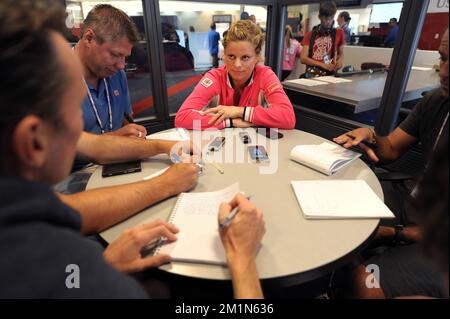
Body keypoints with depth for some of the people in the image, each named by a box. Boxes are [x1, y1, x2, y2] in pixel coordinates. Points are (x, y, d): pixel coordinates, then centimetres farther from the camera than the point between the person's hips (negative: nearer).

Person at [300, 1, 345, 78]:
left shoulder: (339, 33, 11)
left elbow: (341, 53, 23)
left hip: (330, 74, 1)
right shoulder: (310, 35, 9)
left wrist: (340, 61, -2)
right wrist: (322, 65, -12)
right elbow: (303, 58, 0)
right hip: (312, 74, -1)